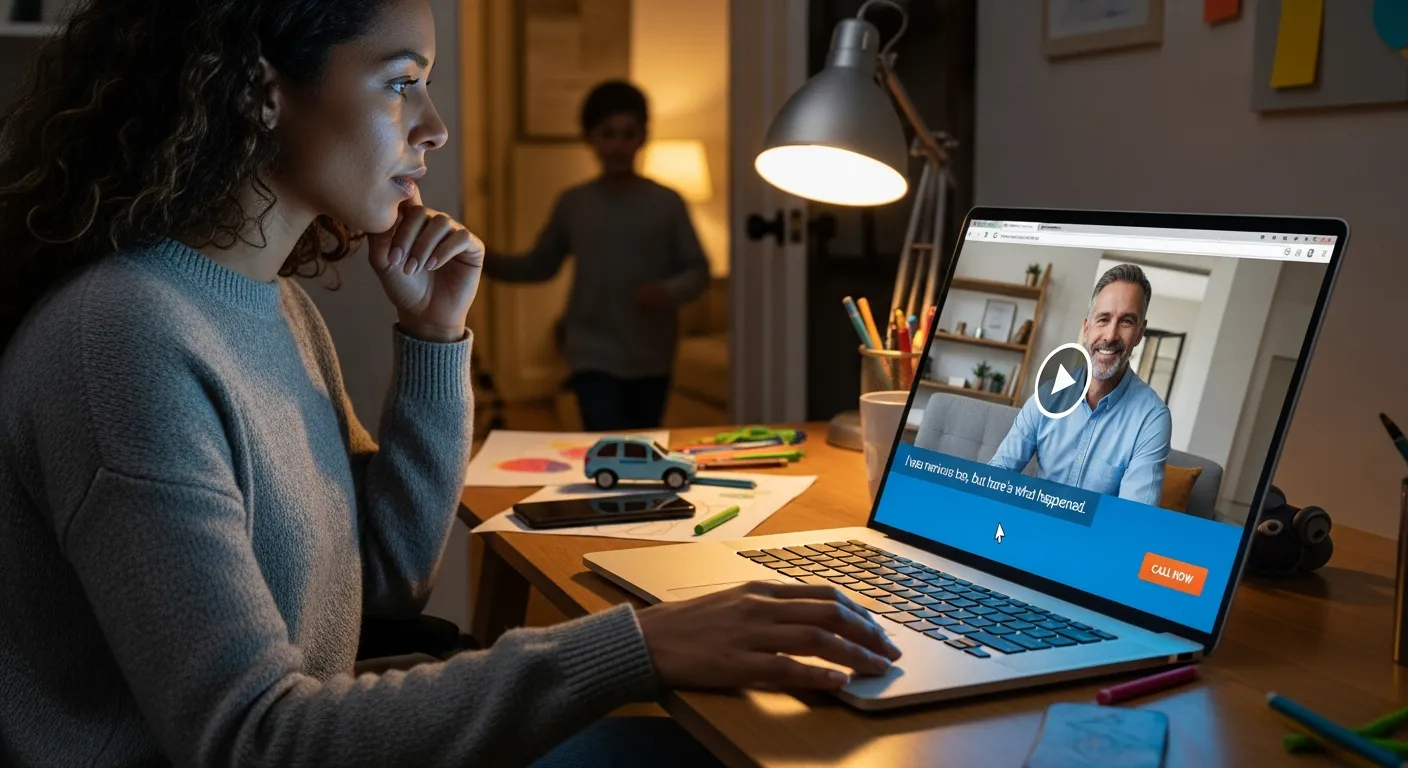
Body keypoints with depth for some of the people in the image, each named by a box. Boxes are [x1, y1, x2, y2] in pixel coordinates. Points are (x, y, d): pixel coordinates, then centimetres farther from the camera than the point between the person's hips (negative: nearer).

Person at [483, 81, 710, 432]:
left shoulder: (667, 203, -2)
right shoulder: (571, 204, 2)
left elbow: (698, 270, 0)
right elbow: (540, 266, 12)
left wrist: (669, 292, -21)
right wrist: (489, 261, -5)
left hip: (651, 359, 1)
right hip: (594, 357, -1)